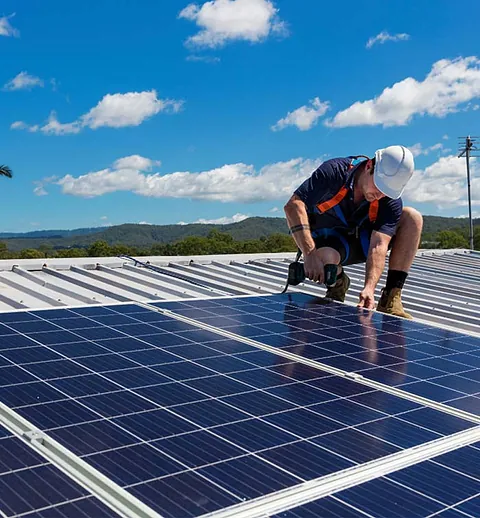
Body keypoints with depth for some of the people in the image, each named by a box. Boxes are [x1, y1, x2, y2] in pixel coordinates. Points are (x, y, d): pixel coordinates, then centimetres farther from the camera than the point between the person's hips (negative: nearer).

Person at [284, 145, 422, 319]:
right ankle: (338, 283, 0)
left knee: (412, 217, -18)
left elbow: (378, 246, -28)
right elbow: (293, 205, -33)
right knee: (325, 257, -41)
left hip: (362, 241, 3)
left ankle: (390, 301, -18)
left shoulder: (391, 201, -20)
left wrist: (369, 287, -45)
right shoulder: (334, 171, -27)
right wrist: (310, 254, -43)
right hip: (327, 240, -3)